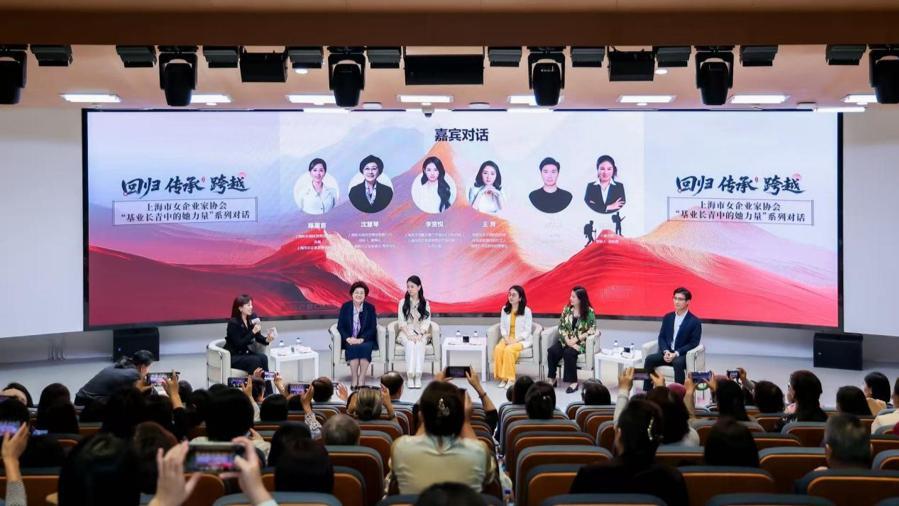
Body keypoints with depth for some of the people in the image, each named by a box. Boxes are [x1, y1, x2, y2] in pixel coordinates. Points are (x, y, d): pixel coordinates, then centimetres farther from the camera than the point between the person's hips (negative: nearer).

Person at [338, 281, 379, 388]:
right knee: (353, 348, -32)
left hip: (366, 340, 0)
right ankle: (354, 380, -31)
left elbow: (373, 328, -3)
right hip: (349, 341, 0)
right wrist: (348, 338, -17)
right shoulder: (345, 307, 6)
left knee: (365, 347, -32)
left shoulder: (370, 308, 4)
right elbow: (340, 326, 2)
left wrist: (361, 339, -18)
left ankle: (361, 380, -32)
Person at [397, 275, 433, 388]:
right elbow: (401, 322, 0)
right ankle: (410, 377, -41)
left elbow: (426, 322, 1)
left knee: (419, 344, -34)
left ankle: (418, 376, -40)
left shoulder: (425, 303, 9)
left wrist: (419, 335, -16)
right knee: (410, 344, -34)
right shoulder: (403, 302, 8)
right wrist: (409, 335, -16)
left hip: (421, 334, 0)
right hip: (406, 333, 0)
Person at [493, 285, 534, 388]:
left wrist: (515, 340, -19)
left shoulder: (526, 311, -6)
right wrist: (506, 338, -9)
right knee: (498, 349, -28)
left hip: (522, 340, -4)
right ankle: (502, 378, -23)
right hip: (507, 338, 4)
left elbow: (527, 331, -8)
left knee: (509, 350, -33)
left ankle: (510, 379, -25)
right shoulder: (504, 309, 8)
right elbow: (502, 327, 9)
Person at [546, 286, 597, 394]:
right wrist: (567, 340, -12)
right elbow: (561, 326, 4)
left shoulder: (589, 312, -7)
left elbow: (592, 330, -11)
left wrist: (576, 339, -17)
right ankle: (552, 380, -16)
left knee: (568, 353, -33)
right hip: (566, 340, 4)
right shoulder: (567, 309, 5)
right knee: (552, 351, -24)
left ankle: (574, 382, -21)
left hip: (581, 342, -4)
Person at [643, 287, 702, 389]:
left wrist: (676, 354, -19)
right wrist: (666, 351, -11)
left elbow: (693, 343, -8)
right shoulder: (668, 317, 12)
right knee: (649, 359, -23)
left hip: (683, 355, -4)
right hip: (667, 352, 4)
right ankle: (646, 393, -20)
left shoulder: (695, 322, -4)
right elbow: (661, 337, 10)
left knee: (678, 363, -38)